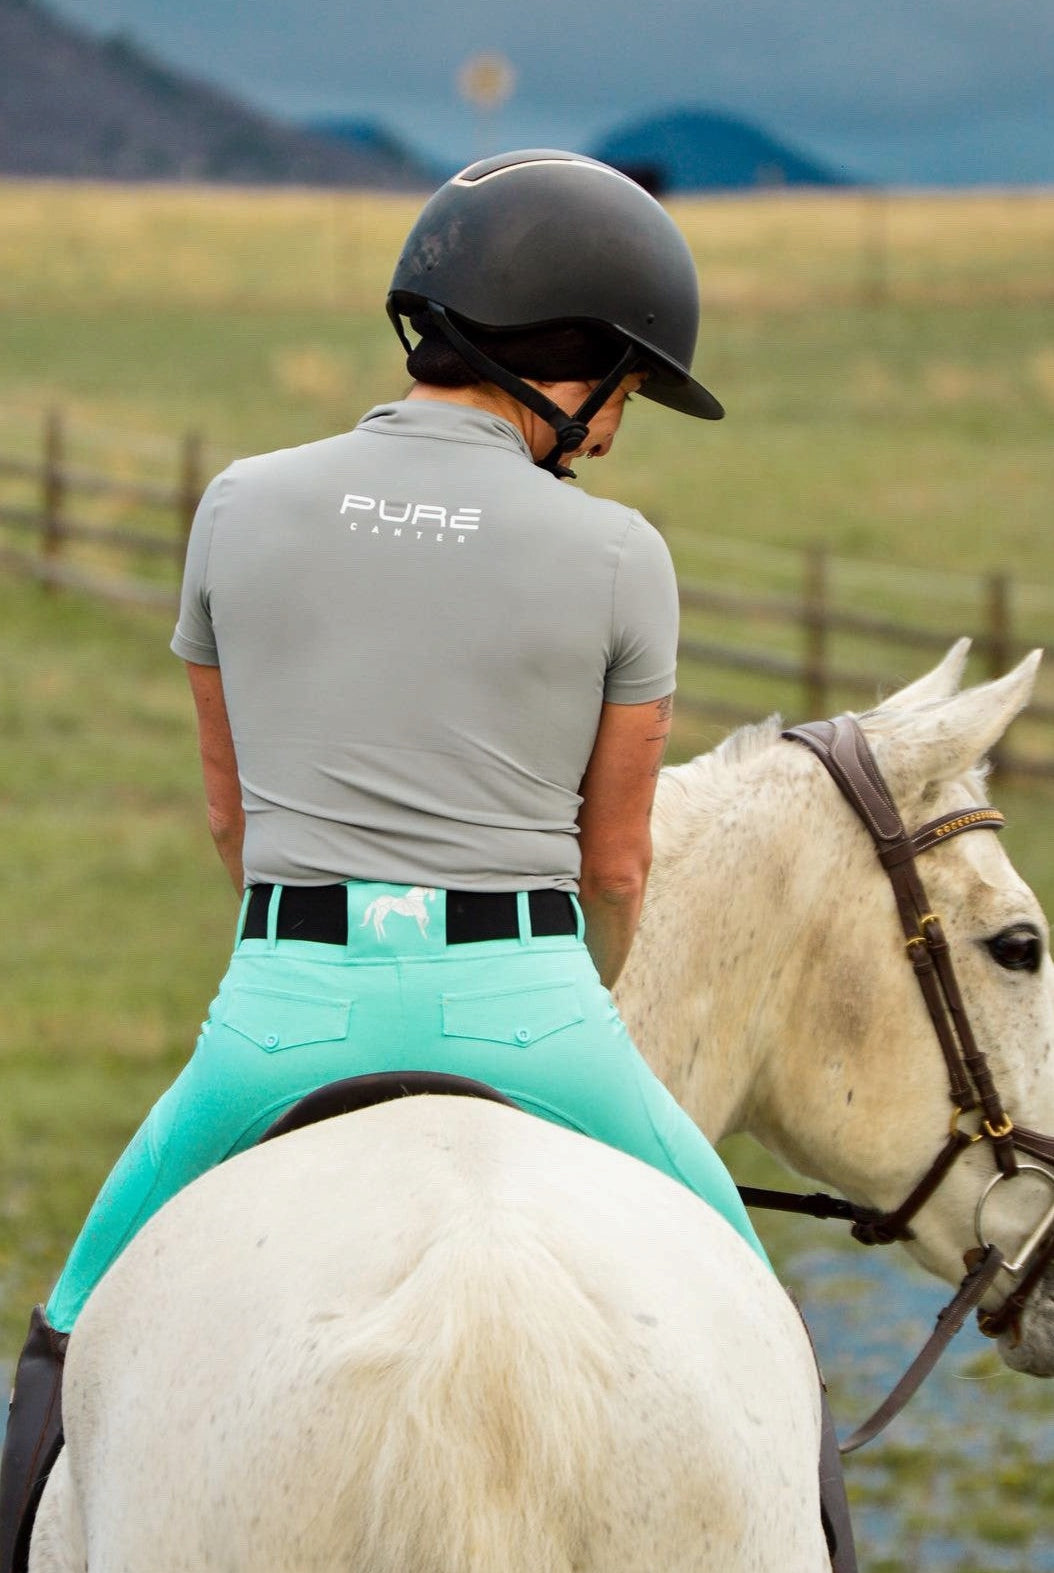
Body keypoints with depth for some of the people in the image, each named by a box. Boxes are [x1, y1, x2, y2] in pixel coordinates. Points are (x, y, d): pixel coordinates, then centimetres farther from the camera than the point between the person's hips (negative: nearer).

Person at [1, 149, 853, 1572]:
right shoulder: (613, 557, -3)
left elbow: (232, 813, 12)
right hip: (525, 1003, -1)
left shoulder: (245, 508, 2)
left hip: (285, 1009, 1)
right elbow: (615, 867, 5)